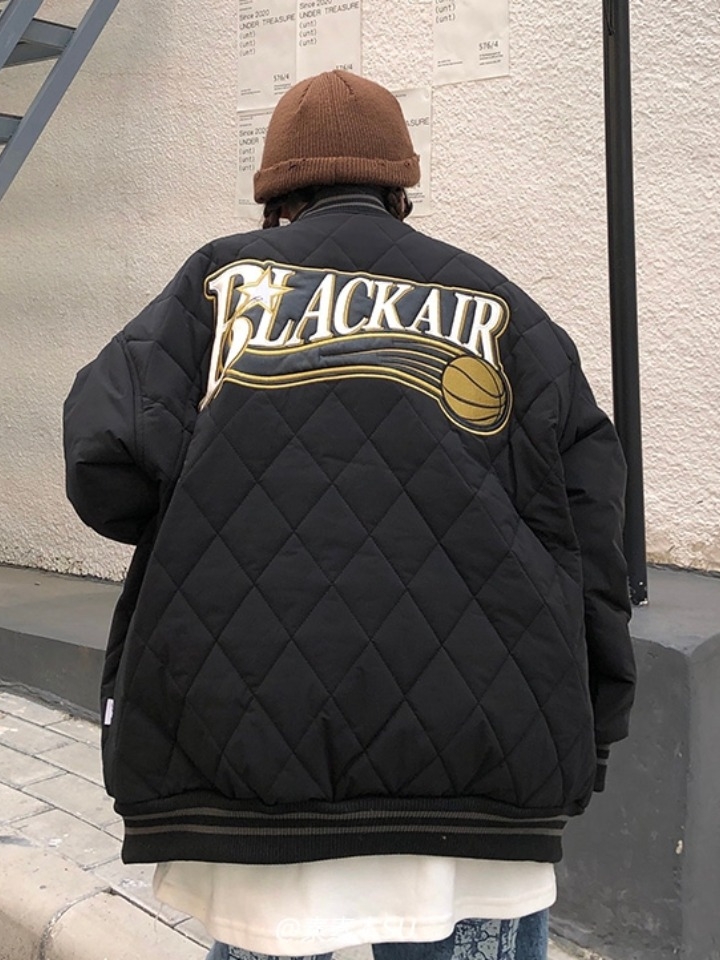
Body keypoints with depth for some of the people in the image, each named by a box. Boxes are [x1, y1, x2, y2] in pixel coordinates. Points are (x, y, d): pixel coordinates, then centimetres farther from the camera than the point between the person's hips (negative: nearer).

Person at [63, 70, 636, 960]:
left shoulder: (219, 276, 8)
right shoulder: (502, 309, 11)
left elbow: (110, 467, -5)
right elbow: (588, 531, 4)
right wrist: (588, 736, 12)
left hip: (245, 751, 0)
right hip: (476, 758, 1)